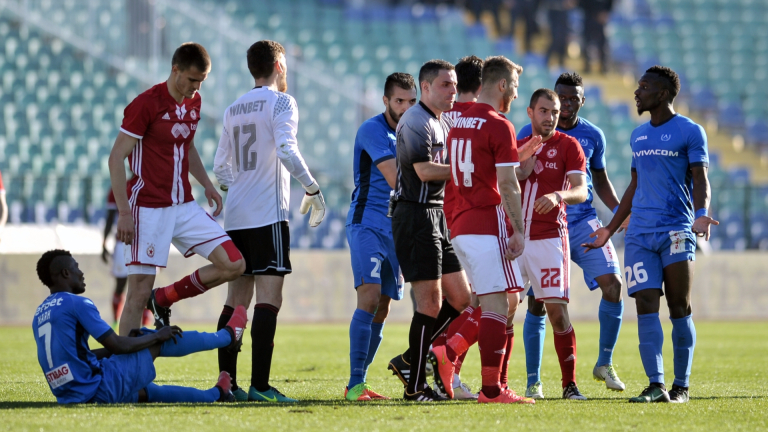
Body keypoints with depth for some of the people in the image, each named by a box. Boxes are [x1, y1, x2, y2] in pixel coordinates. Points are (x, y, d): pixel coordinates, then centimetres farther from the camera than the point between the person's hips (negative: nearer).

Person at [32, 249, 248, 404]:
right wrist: (157, 336, 4)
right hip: (101, 390, -8)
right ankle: (228, 336, 29)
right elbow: (117, 346, -12)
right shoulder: (77, 303, -13)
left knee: (145, 392, 30)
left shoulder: (39, 316, 13)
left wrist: (128, 343, 24)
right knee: (157, 342, 9)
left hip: (71, 398, 8)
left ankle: (215, 395, 46)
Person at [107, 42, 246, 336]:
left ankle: (164, 299, 11)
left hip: (184, 207, 7)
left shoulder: (194, 103, 9)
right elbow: (116, 158, -12)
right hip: (148, 209, -7)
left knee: (233, 264, -4)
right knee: (140, 292, -8)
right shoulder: (146, 104, -13)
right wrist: (124, 212, -17)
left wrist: (207, 185, 14)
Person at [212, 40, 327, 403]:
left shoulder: (233, 110, 17)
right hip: (268, 216, -7)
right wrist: (312, 189, -10)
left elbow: (221, 167, 21)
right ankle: (259, 385, -17)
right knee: (269, 298, -10)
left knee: (236, 298, 10)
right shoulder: (281, 103, -4)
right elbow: (286, 151, -18)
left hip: (235, 219, 7)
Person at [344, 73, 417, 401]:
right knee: (370, 297, -20)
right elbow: (396, 179, -20)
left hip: (395, 231, 7)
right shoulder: (373, 130, -11)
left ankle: (357, 384, 11)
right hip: (367, 224, -7)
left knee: (382, 309, 5)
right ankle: (355, 383, -21)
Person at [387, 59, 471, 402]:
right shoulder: (416, 122, -12)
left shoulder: (446, 122, 19)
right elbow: (424, 171, -21)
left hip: (438, 216, 10)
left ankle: (409, 360, 18)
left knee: (460, 298, 9)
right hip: (416, 216, -10)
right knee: (431, 302, -9)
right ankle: (415, 385, -2)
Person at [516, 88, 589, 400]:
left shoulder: (568, 146, 2)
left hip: (548, 238, -4)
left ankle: (569, 384, -4)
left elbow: (581, 191, -9)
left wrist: (558, 195, -30)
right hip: (512, 238, 4)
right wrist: (522, 170, -6)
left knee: (557, 310, -9)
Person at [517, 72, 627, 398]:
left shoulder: (592, 136, 6)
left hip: (583, 223, 2)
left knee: (613, 284, -13)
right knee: (537, 302, -5)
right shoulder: (531, 133, -2)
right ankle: (533, 381, 6)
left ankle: (604, 364, 4)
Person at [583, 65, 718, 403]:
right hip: (640, 233, 5)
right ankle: (656, 385, -12)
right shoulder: (638, 135, 18)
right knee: (646, 306, -7)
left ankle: (680, 386, 5)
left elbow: (700, 181, -6)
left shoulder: (689, 132, 0)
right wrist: (611, 229, 26)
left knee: (679, 309, -2)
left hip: (676, 233, -5)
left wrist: (701, 214, -24)